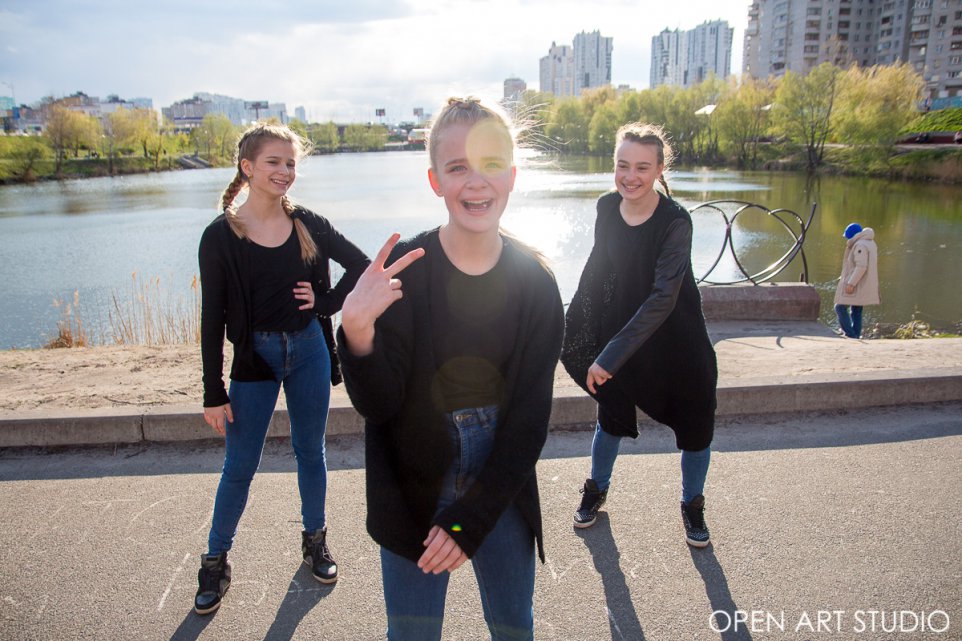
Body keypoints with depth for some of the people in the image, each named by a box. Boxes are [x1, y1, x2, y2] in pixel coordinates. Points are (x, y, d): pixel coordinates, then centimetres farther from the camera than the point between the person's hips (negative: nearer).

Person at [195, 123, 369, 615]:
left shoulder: (306, 225, -2)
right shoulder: (221, 235, -8)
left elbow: (361, 266, 9)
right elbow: (212, 319, -8)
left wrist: (326, 302, -4)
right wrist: (214, 393, -8)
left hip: (308, 351, 2)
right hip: (254, 357, -2)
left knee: (310, 451, 15)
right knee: (239, 467, 7)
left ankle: (315, 540, 36)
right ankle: (216, 562, 27)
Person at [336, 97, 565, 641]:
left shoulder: (534, 279, -9)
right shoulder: (401, 269, -14)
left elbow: (530, 413, -7)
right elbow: (377, 404, -15)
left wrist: (473, 516, -9)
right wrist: (357, 332, -35)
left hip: (502, 488, 2)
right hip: (411, 493, -1)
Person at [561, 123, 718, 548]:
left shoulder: (675, 222, -24)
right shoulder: (607, 208, -9)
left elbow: (663, 298, -29)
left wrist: (611, 355, -32)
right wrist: (574, 322, 12)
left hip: (677, 340, -3)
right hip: (621, 330, 4)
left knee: (694, 426, 8)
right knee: (612, 416, 15)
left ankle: (692, 505, 36)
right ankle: (597, 490, 42)